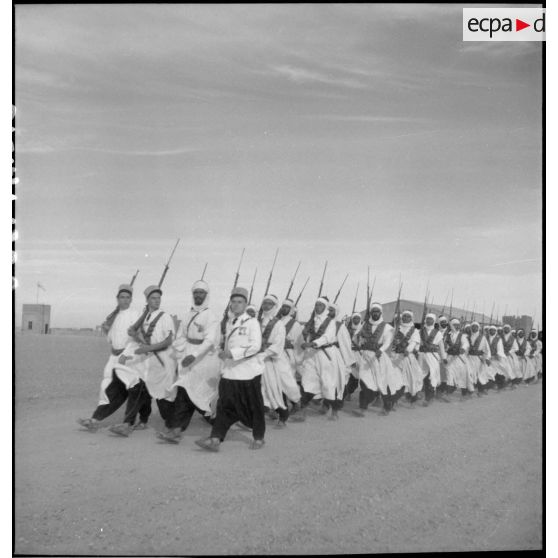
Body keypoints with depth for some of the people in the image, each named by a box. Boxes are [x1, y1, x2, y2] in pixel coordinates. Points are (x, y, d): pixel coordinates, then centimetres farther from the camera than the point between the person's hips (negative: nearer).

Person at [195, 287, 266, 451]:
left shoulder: (252, 322, -7)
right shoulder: (229, 322, 13)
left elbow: (256, 346, -18)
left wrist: (233, 353, -23)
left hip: (248, 371, -5)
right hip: (230, 371, 5)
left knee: (254, 405, 7)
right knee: (225, 405, -2)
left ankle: (258, 438, 23)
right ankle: (215, 440, -7)